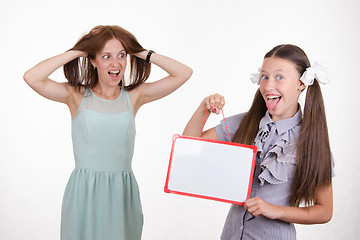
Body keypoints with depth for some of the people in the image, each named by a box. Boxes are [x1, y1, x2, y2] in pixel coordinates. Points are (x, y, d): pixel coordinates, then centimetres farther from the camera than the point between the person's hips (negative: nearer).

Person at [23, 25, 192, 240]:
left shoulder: (134, 96, 4)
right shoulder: (77, 95, -1)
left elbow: (184, 73, 1)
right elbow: (32, 78, -16)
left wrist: (142, 53, 0)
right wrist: (77, 51, -9)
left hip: (123, 192, 2)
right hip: (85, 192, -2)